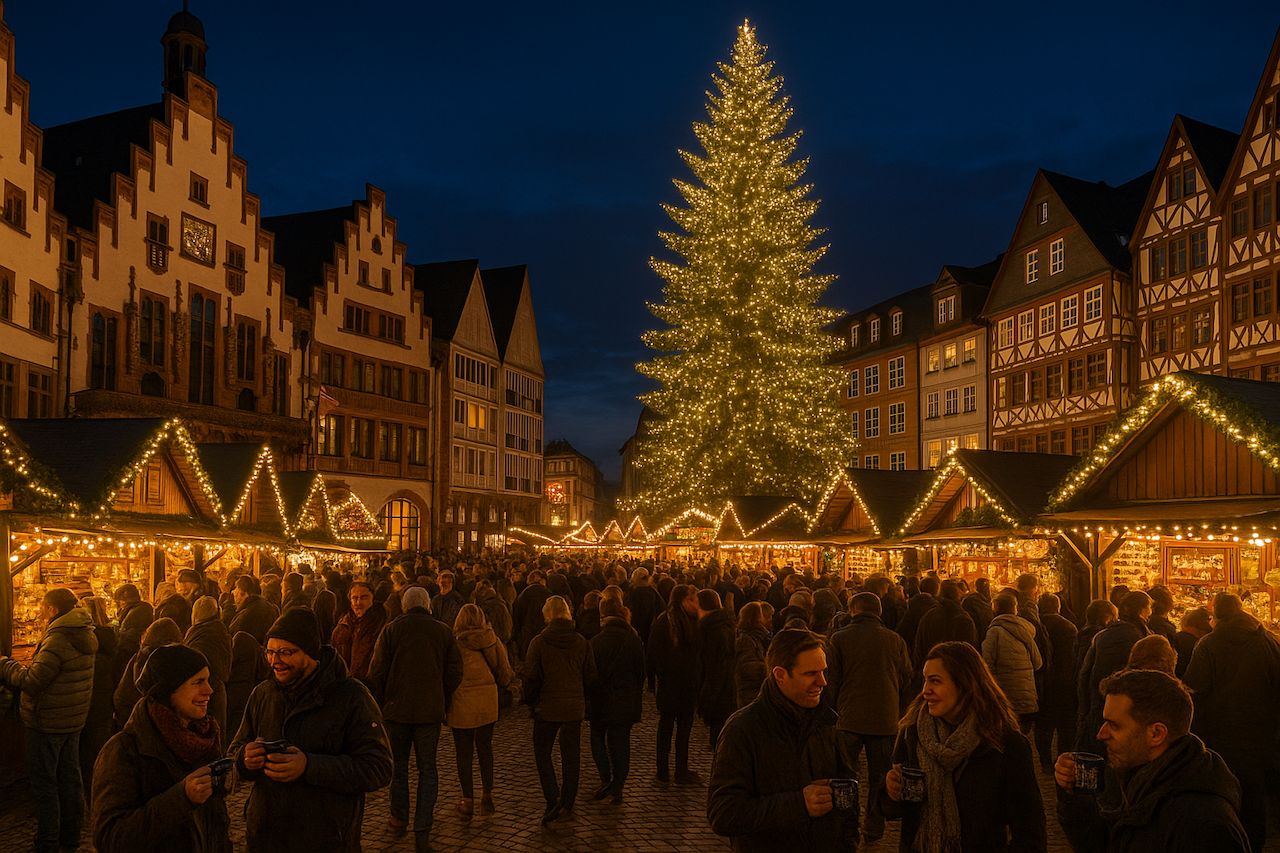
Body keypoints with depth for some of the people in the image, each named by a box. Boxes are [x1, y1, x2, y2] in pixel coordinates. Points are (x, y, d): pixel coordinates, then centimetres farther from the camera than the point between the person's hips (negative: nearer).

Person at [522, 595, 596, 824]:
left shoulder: (539, 642, -11)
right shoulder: (581, 642, -2)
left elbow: (531, 676, -9)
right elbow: (590, 674, 3)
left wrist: (530, 701, 6)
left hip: (547, 707, -3)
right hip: (575, 707, 3)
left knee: (542, 753, 10)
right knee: (571, 756, 13)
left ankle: (553, 801, -4)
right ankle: (567, 803, 20)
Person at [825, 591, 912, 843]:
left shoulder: (839, 639, -7)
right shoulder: (896, 640, -2)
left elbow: (832, 680, -2)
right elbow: (906, 680, 8)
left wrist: (834, 709, 13)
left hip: (849, 718, -2)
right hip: (885, 719, 2)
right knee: (879, 777, 13)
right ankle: (874, 828, 19)